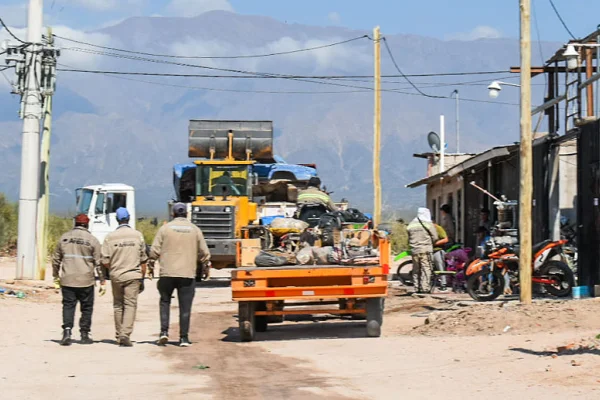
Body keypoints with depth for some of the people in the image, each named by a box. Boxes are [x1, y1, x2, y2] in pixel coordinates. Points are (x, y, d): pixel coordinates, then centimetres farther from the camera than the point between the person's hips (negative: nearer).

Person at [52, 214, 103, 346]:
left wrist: (56, 278, 21)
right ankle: (85, 334, 14)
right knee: (86, 308, 10)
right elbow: (99, 263, -3)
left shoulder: (64, 238, 6)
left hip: (67, 280, 2)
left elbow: (56, 259, 11)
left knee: (68, 306, 4)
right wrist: (102, 282, 3)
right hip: (86, 281, -2)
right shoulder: (92, 240, -3)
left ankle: (67, 331, -14)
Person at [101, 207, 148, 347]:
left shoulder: (110, 237, -3)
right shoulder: (137, 235, 0)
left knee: (118, 305, 13)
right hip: (133, 275, -1)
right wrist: (142, 278, 10)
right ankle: (125, 334, -17)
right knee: (130, 304, -2)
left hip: (116, 276, 1)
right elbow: (143, 260, 2)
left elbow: (105, 262, -4)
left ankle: (119, 335, 19)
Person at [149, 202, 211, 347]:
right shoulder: (195, 230, 4)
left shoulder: (165, 228, 0)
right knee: (185, 306, 5)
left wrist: (154, 260, 19)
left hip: (167, 273, 0)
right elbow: (204, 253, 6)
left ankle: (164, 331, 4)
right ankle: (184, 338, 4)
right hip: (188, 274, 0)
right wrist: (205, 264, 26)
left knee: (165, 301, 16)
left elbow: (154, 251, -2)